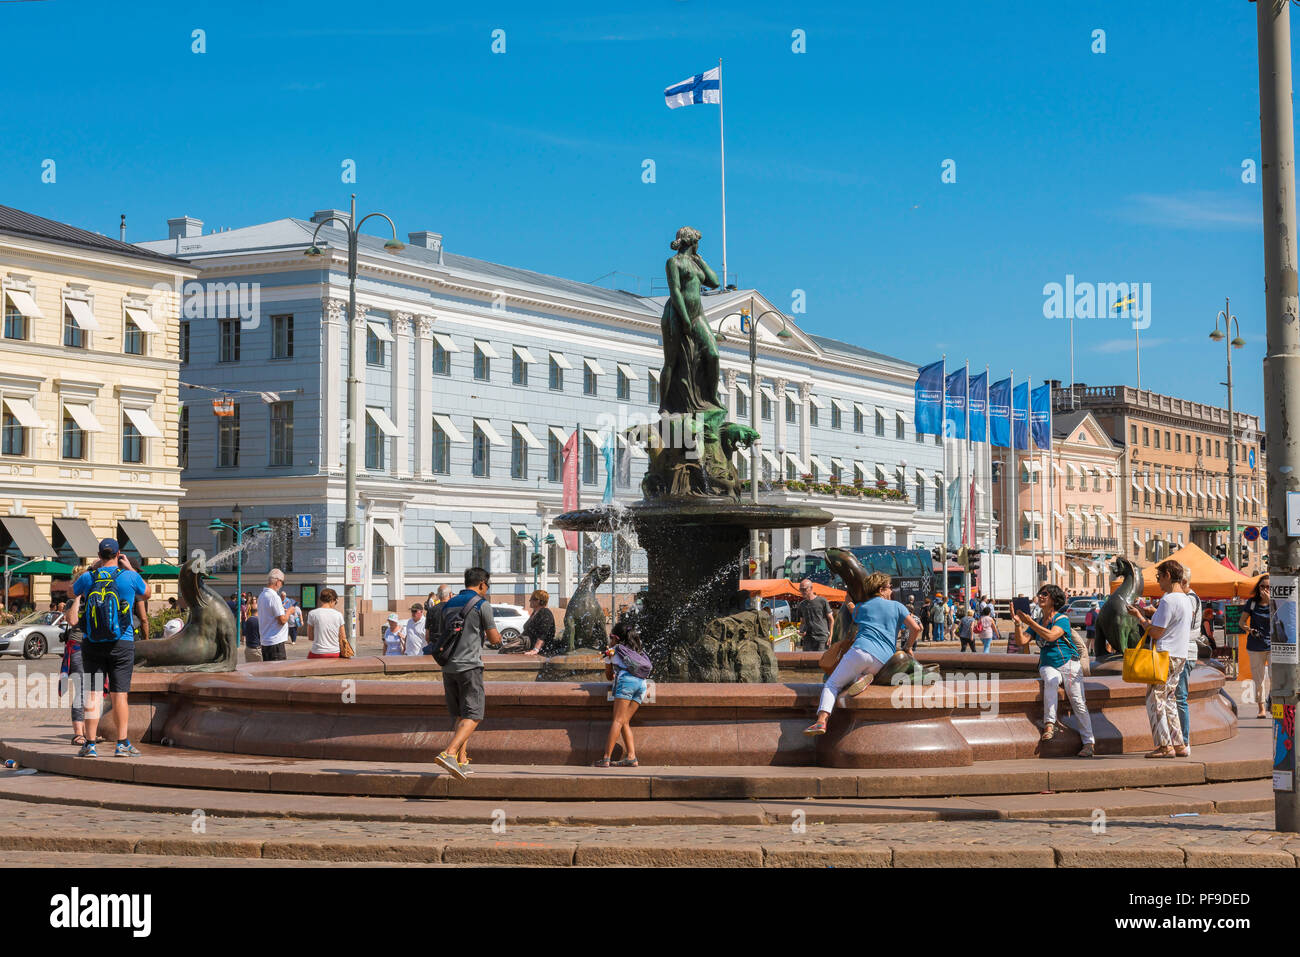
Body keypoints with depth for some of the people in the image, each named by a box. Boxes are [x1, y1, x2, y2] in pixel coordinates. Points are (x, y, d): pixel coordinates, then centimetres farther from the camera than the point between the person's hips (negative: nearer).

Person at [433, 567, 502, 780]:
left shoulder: (447, 605, 15)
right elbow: (495, 639, -4)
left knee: (460, 716, 15)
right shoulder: (482, 605, -5)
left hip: (448, 667, 7)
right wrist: (494, 636, 20)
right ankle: (449, 753, -25)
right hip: (469, 666, -7)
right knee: (472, 716, -7)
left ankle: (462, 761, 11)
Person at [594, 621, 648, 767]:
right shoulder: (638, 651, 31)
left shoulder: (613, 650, 20)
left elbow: (609, 676, 29)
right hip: (642, 683, 5)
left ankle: (606, 758, -19)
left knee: (618, 721, -11)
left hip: (626, 681, -5)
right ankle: (631, 756, -8)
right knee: (625, 722, 6)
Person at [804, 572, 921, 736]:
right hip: (883, 660, 2)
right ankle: (865, 678, -11)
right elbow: (915, 628, 7)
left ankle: (821, 721, -23)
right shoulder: (897, 606, 16)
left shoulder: (860, 607, 19)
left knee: (832, 684, 1)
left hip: (862, 650, -2)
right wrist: (909, 647, 21)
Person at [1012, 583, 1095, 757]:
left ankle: (1089, 743, -8)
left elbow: (1050, 635, -23)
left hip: (1067, 663, -3)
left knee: (1077, 702, -11)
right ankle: (1049, 725, -38)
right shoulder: (1037, 622, 13)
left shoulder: (1062, 619, -4)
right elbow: (1021, 641, 5)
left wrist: (1030, 622, -22)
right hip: (1048, 666, 3)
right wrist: (1019, 624, -11)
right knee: (1051, 681, -33)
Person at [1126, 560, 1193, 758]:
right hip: (1180, 655, 10)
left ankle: (1165, 745, -7)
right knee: (1169, 700, 14)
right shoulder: (1186, 600, 15)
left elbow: (1156, 633, -17)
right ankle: (1179, 745, 13)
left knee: (1155, 700, -5)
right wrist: (1146, 617, 20)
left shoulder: (1168, 600, -16)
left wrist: (1139, 617, -4)